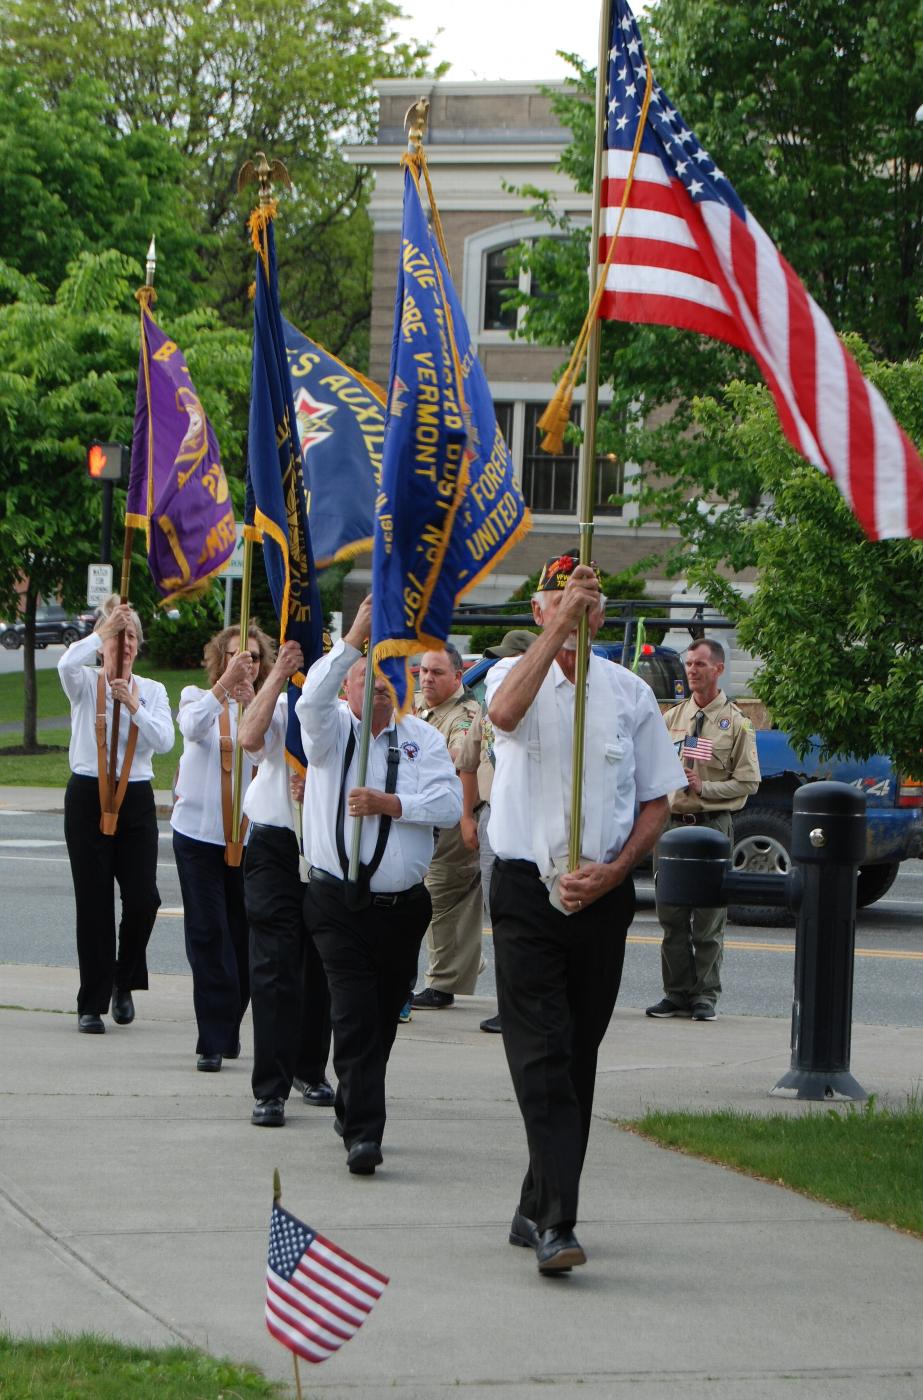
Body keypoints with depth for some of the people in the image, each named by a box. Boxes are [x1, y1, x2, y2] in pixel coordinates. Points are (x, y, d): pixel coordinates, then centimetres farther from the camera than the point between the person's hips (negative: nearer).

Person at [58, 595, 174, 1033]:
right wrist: (106, 629, -28)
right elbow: (67, 663, -23)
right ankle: (91, 1004, 5)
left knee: (143, 898, -8)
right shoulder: (85, 684, 3)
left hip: (136, 800, 2)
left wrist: (134, 706, -19)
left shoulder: (152, 691, 9)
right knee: (94, 902, -2)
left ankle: (124, 981, 19)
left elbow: (164, 741, -7)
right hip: (88, 796, -2)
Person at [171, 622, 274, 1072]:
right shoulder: (197, 698, 5)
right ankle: (214, 1040, -5)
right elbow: (193, 728, -18)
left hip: (251, 837, 1)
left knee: (245, 938, 5)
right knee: (207, 935, -6)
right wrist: (224, 683, -28)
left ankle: (226, 1030, 22)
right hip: (200, 832, -1)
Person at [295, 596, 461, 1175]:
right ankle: (363, 1133, -16)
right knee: (355, 1015, -13)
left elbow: (451, 804, -3)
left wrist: (390, 803, -15)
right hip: (339, 903, -3)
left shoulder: (421, 737, 8)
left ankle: (352, 1112, 31)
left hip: (403, 905, 3)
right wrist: (356, 637, -27)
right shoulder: (332, 730, 2)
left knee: (384, 1018, 12)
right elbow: (312, 699, -22)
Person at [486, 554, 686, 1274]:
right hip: (527, 889, -3)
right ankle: (557, 1222, -18)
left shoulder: (631, 693, 8)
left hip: (603, 894, 3)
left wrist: (611, 872, -6)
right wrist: (559, 625, -29)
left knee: (577, 1058, 9)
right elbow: (505, 712, -25)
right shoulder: (516, 674, 2)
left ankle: (539, 1211, 19)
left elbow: (657, 801, 10)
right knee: (542, 1059, -12)